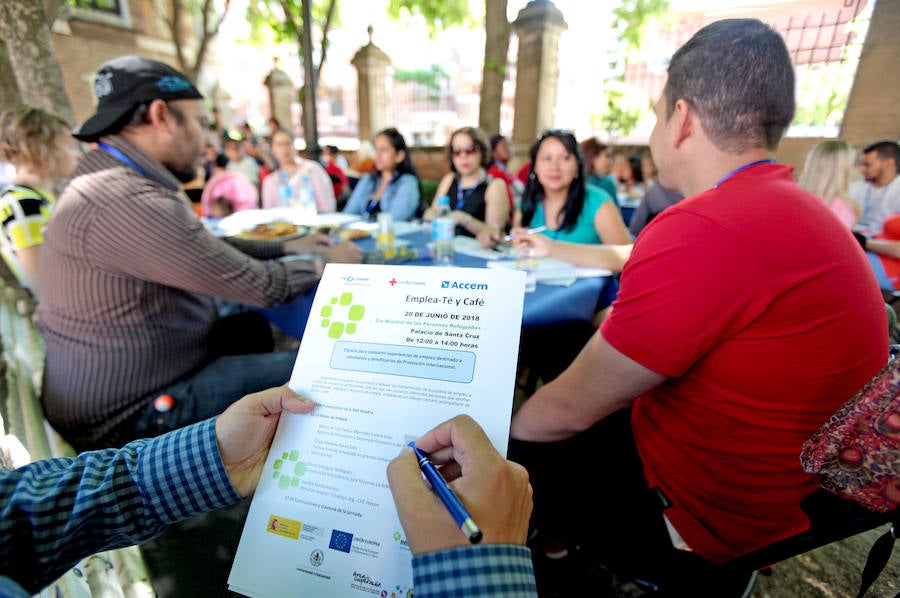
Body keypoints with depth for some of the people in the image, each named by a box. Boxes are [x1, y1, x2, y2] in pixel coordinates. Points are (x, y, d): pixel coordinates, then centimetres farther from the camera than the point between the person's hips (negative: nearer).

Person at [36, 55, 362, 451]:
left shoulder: (117, 181, 4)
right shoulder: (125, 201, -27)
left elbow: (207, 251, 12)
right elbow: (261, 287, -24)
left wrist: (288, 246, 9)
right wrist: (329, 262, -8)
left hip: (123, 374, 10)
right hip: (135, 414, -10)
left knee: (252, 326, 24)